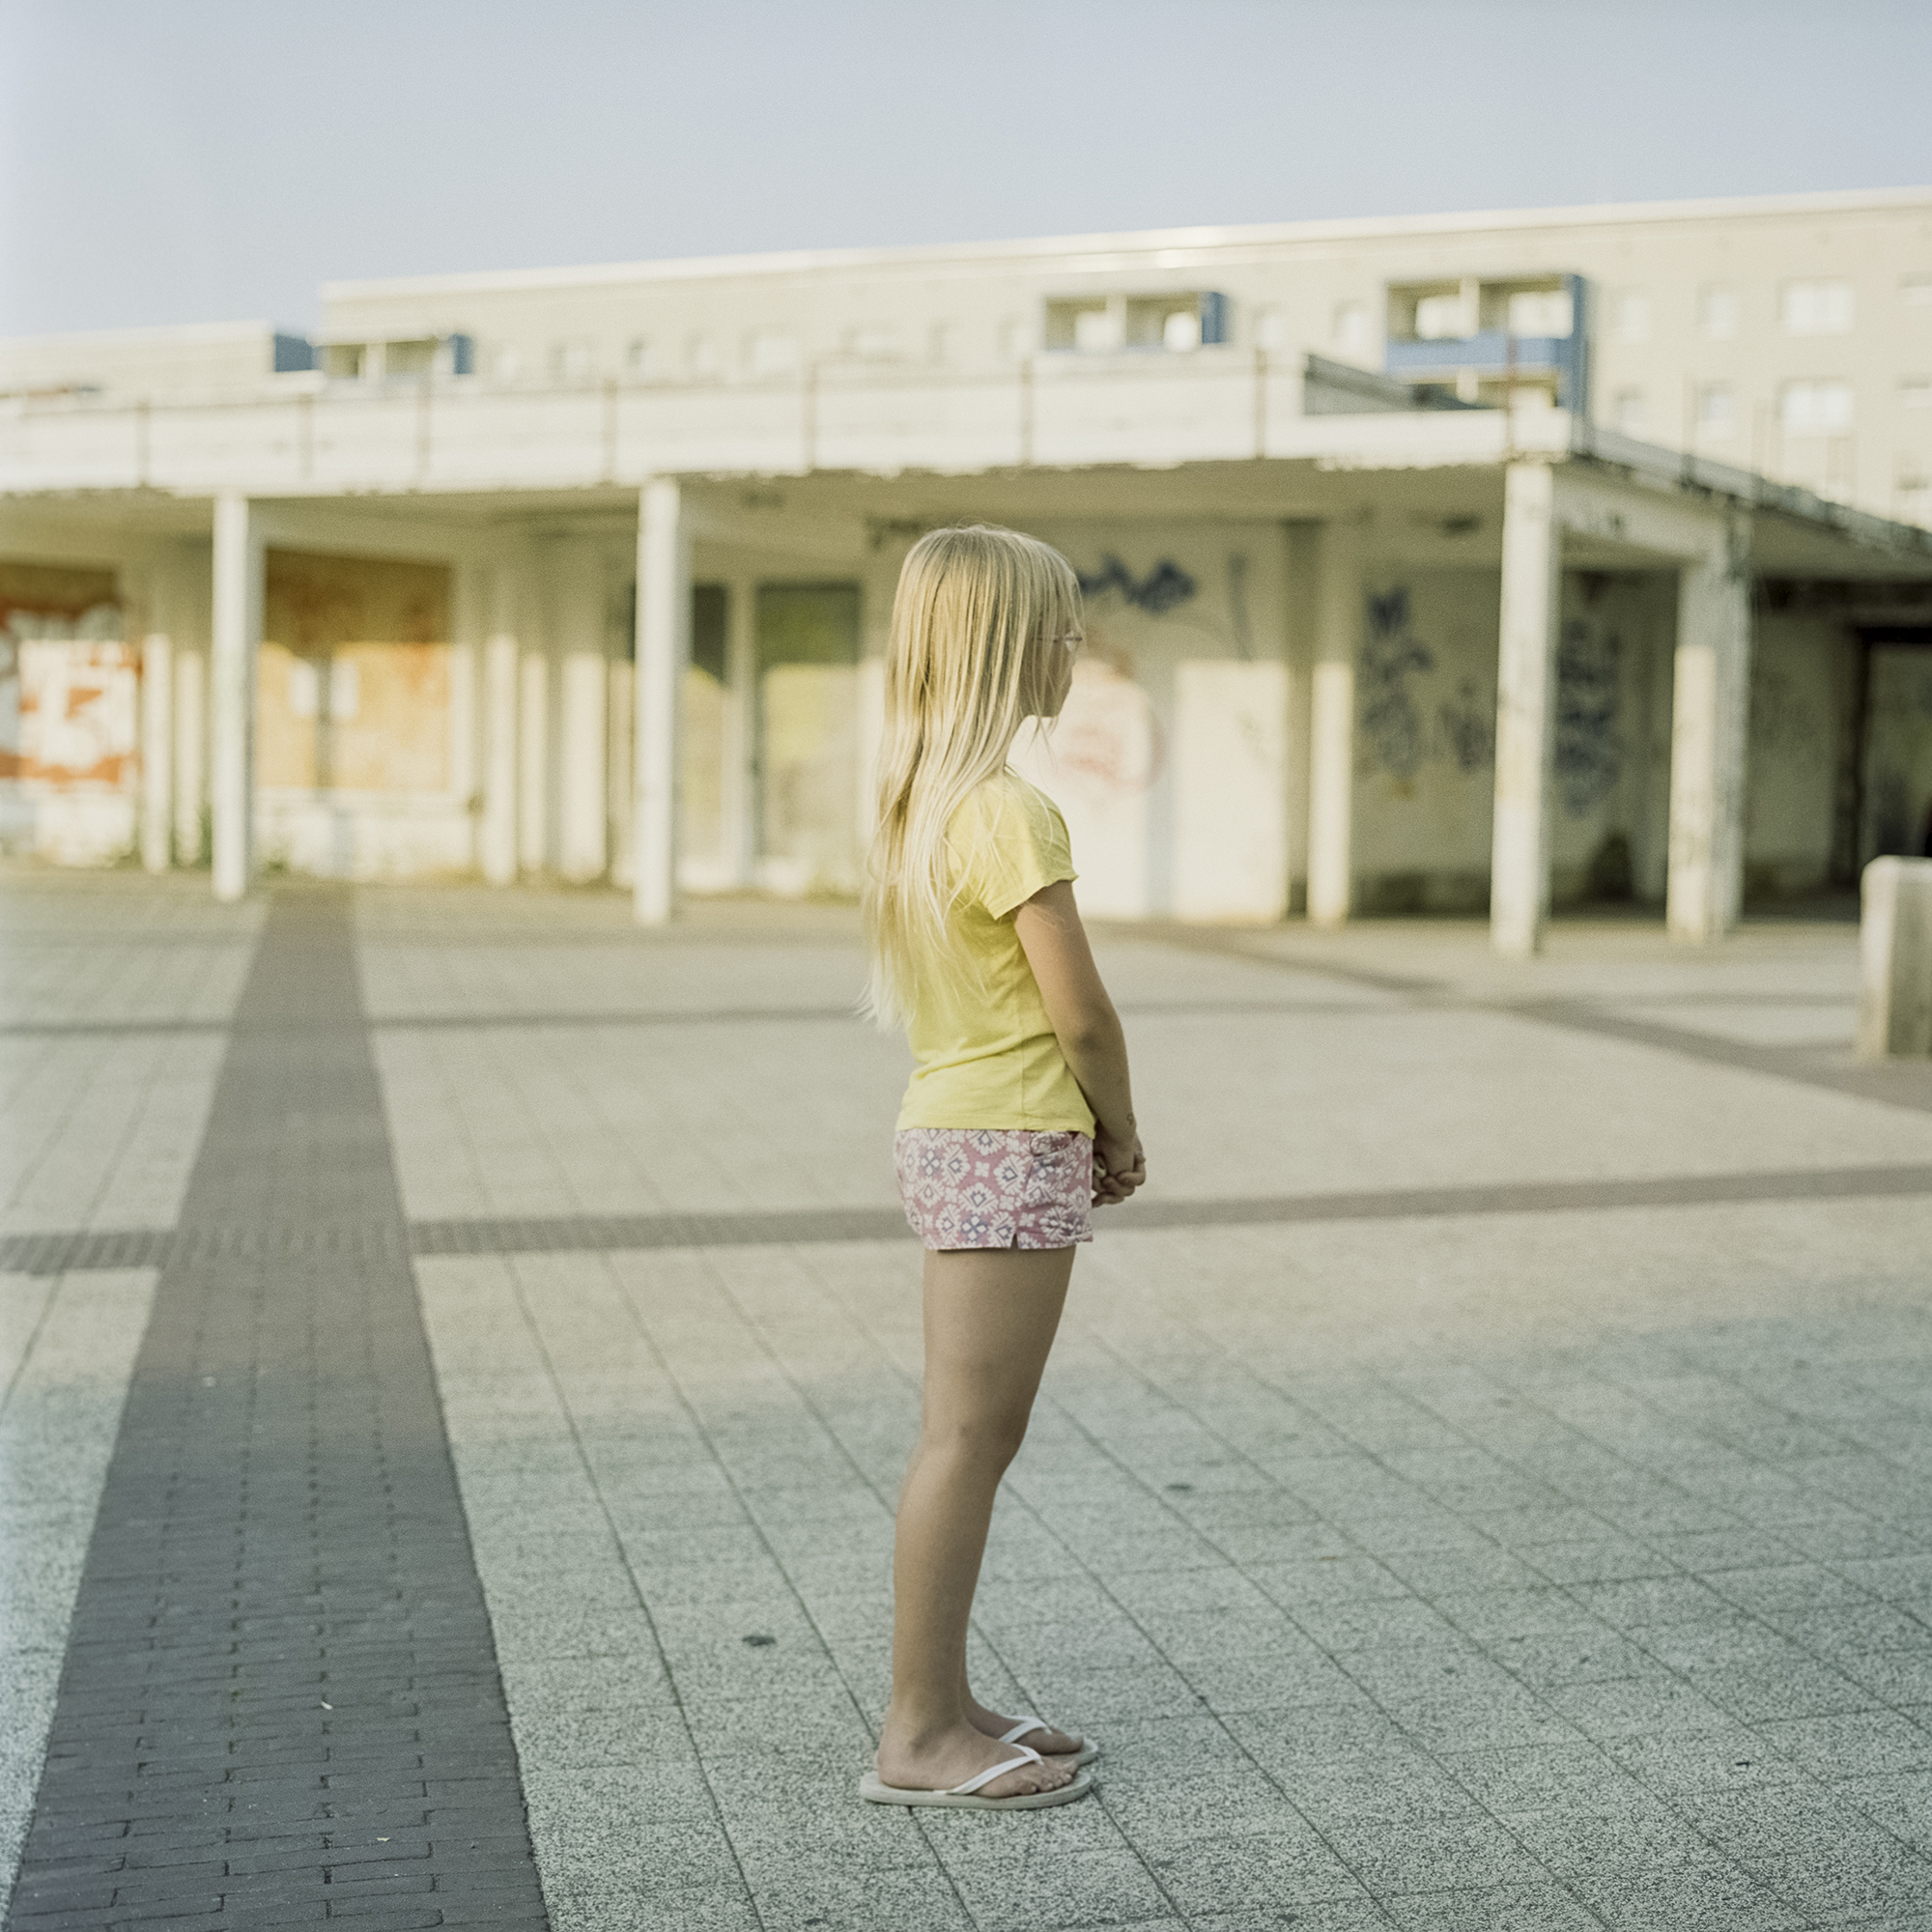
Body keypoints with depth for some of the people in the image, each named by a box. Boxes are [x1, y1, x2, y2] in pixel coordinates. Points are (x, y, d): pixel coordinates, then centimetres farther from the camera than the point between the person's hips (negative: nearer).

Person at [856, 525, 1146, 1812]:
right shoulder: (1009, 812, -18)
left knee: (977, 1441, 15)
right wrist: (1122, 1133, 1)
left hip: (951, 1132, 10)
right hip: (1010, 1150, -10)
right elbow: (1081, 1015, -16)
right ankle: (919, 1738, 4)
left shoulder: (919, 794, 11)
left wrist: (1086, 1132, 12)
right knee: (965, 1441, -4)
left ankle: (946, 1707, 23)